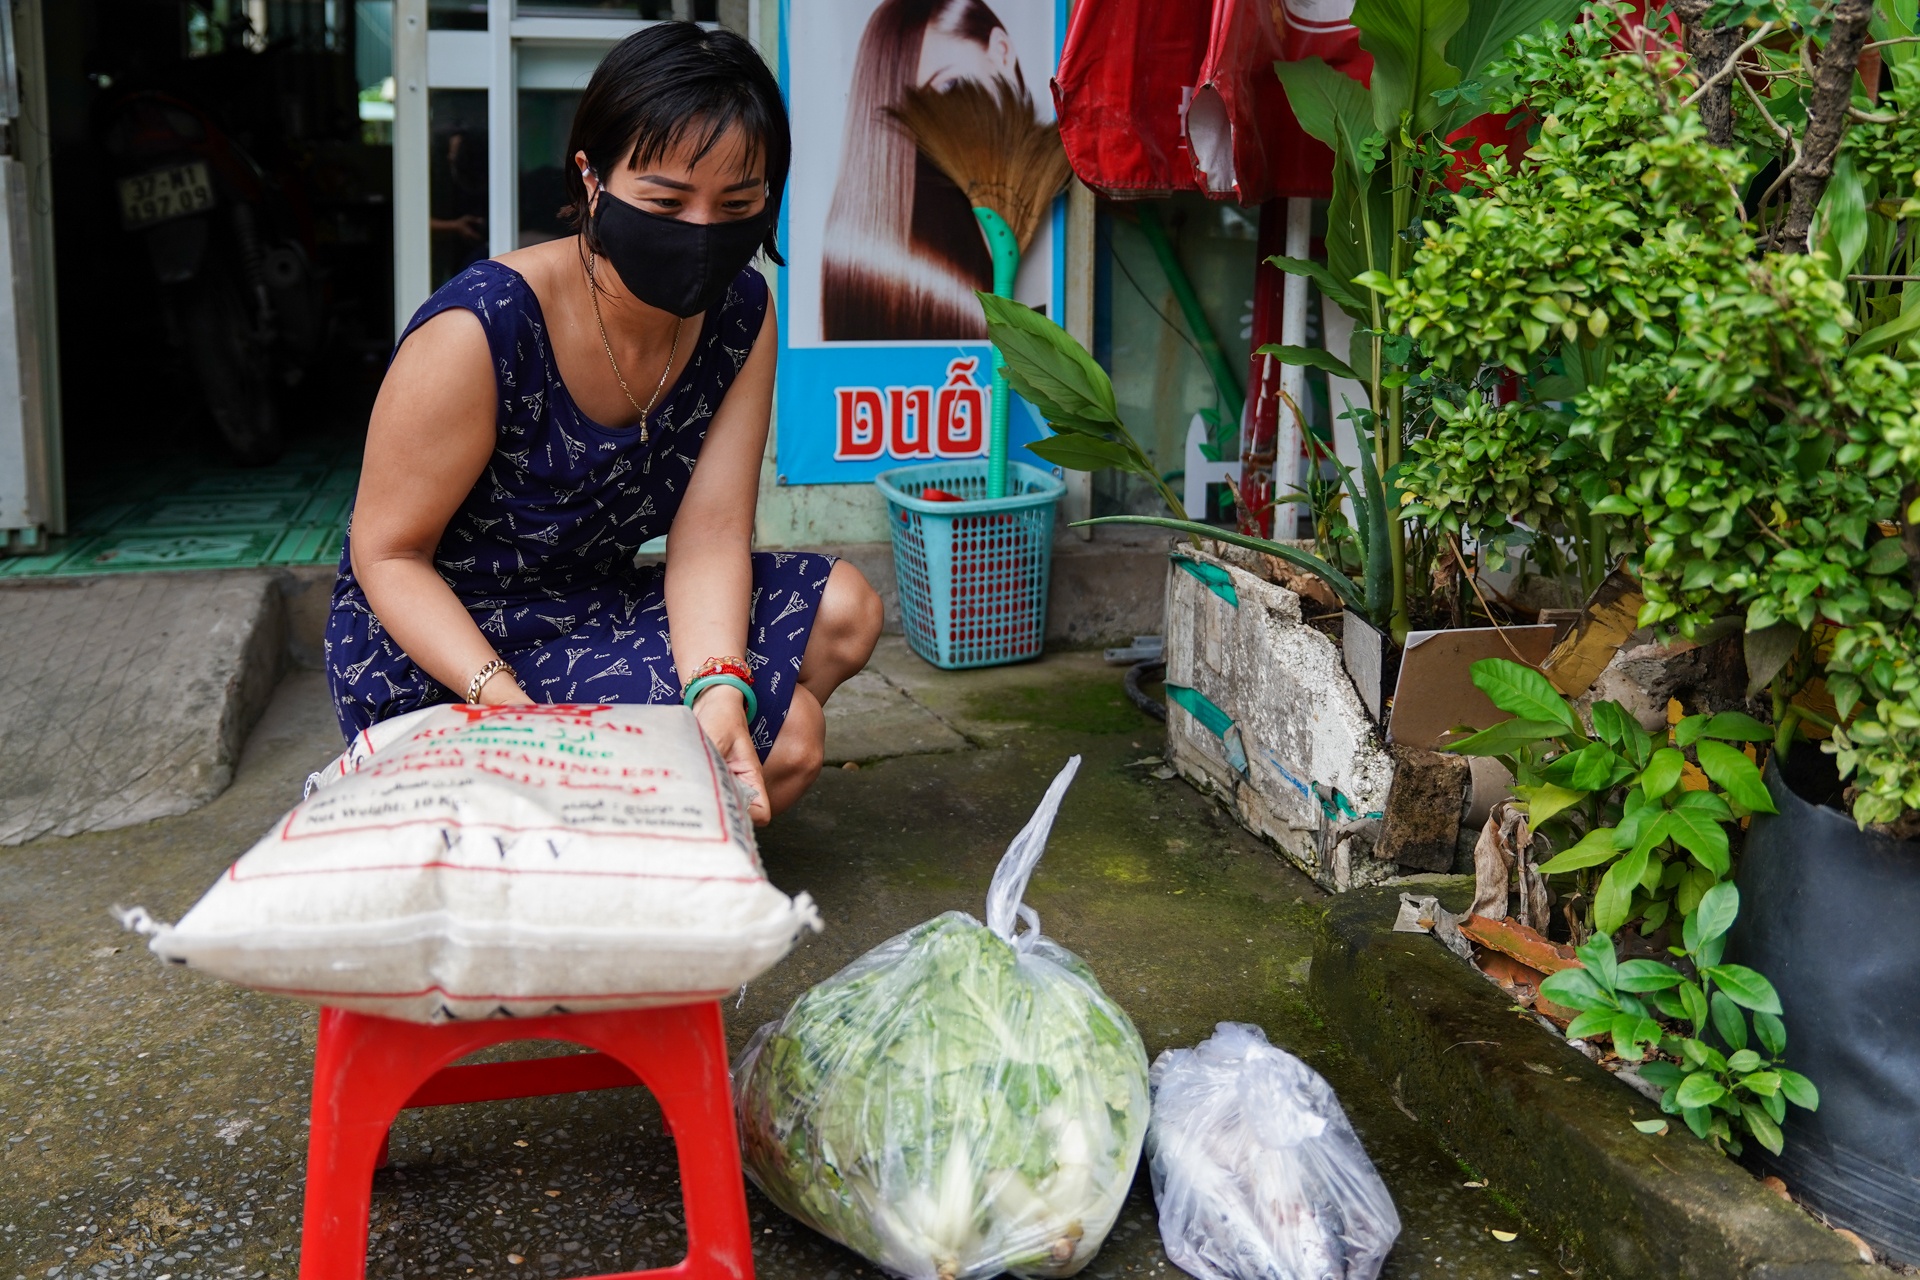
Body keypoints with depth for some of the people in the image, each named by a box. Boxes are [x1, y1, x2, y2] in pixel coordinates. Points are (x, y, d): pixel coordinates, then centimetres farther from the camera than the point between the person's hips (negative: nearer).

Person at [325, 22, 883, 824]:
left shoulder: (740, 315, -8)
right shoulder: (480, 332, -26)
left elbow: (709, 536, -12)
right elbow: (387, 553, -18)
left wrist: (721, 691, -32)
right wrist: (508, 702, -33)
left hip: (595, 612, 7)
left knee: (842, 612, -1)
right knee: (789, 729, -19)